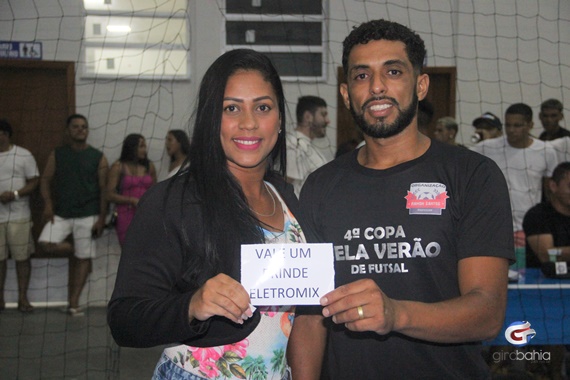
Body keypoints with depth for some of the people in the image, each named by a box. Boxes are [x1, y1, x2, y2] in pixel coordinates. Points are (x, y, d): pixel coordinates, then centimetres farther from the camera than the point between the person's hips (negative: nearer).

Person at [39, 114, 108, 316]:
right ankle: (71, 250, 14)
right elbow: (45, 180, 7)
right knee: (46, 243, -19)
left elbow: (104, 189, 1)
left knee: (84, 258, -2)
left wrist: (102, 218, -6)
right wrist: (48, 204, -10)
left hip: (88, 215, -2)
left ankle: (73, 304, 6)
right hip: (61, 213, 2)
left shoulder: (98, 157, 2)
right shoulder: (57, 154, 7)